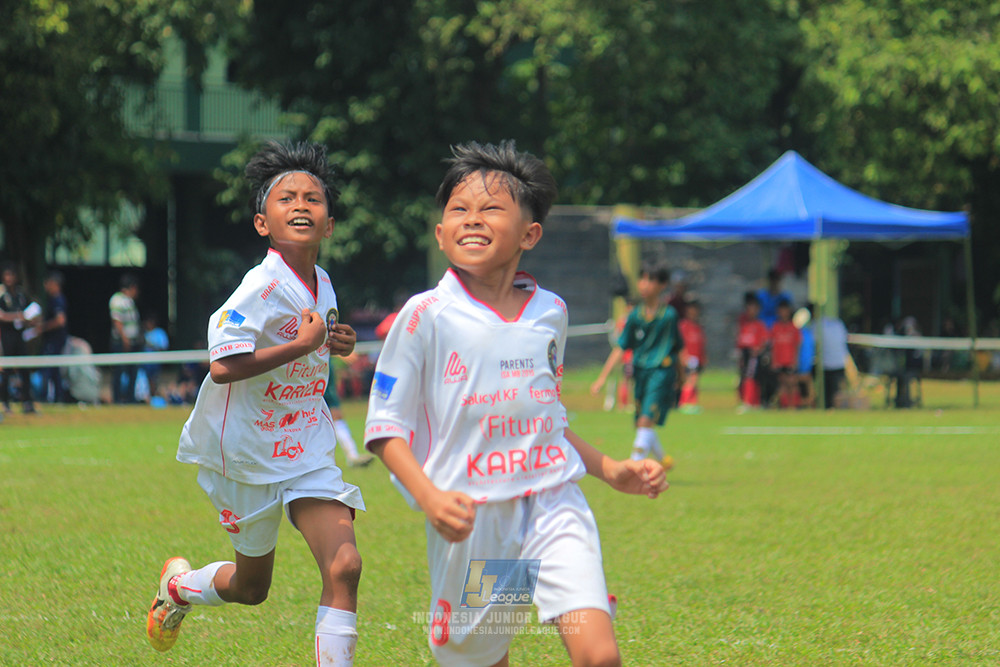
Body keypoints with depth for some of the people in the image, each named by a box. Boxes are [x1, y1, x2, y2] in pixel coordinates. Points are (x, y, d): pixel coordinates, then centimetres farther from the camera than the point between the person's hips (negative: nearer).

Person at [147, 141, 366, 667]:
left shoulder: (321, 285, 5)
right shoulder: (263, 286, -19)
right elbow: (223, 366, -29)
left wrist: (331, 345, 3)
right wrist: (303, 344, -26)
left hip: (307, 450, 5)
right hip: (248, 454, -5)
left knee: (343, 565, -15)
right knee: (250, 587, 13)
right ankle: (178, 585, 45)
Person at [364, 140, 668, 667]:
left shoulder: (549, 312, 9)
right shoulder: (425, 317, -5)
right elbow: (386, 427, -5)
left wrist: (609, 470, 16)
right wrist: (429, 498, -19)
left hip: (553, 505, 2)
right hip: (473, 519, -2)